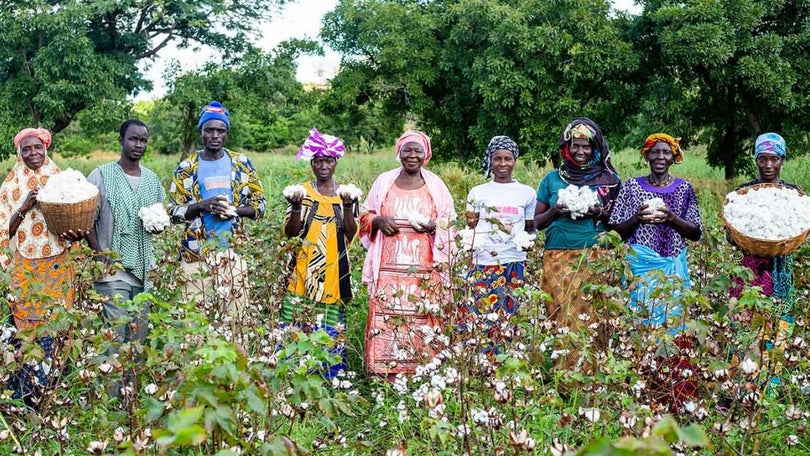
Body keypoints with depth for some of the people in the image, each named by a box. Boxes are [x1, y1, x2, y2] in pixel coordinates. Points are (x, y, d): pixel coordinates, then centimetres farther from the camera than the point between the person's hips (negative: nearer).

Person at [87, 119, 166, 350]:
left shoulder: (152, 179, 13)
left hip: (144, 270, 5)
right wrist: (101, 256, -12)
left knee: (139, 336, 6)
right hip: (113, 270, -5)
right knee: (115, 334, -10)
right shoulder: (101, 176, -1)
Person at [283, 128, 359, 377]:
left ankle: (329, 377, 9)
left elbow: (350, 234, 0)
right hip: (303, 272, -1)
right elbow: (291, 232, -2)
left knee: (330, 330, 1)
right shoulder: (301, 192, 5)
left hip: (333, 272, 1)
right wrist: (297, 208, -18)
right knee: (296, 327, -4)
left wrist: (347, 207, -15)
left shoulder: (346, 194, 7)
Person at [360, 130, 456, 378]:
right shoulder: (384, 182, 9)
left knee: (423, 319, -5)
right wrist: (379, 221, -7)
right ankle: (385, 376, 1)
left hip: (424, 269, 0)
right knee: (386, 319, -5)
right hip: (389, 267, 1)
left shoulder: (436, 186, 8)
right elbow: (365, 215, 14)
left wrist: (433, 225, -10)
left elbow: (450, 222, 11)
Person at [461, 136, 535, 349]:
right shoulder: (478, 192, 9)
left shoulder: (527, 193, 9)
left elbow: (530, 228, 16)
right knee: (476, 316, -4)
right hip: (483, 264, 0)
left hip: (514, 265, 0)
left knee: (506, 318, 0)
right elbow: (470, 228, 10)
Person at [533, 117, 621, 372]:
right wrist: (555, 210, -6)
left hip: (594, 258, -1)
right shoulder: (553, 179, 11)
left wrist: (600, 213, -8)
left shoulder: (609, 179, 9)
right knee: (559, 315, -4)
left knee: (588, 316, -7)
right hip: (557, 257, 1)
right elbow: (537, 222, 13)